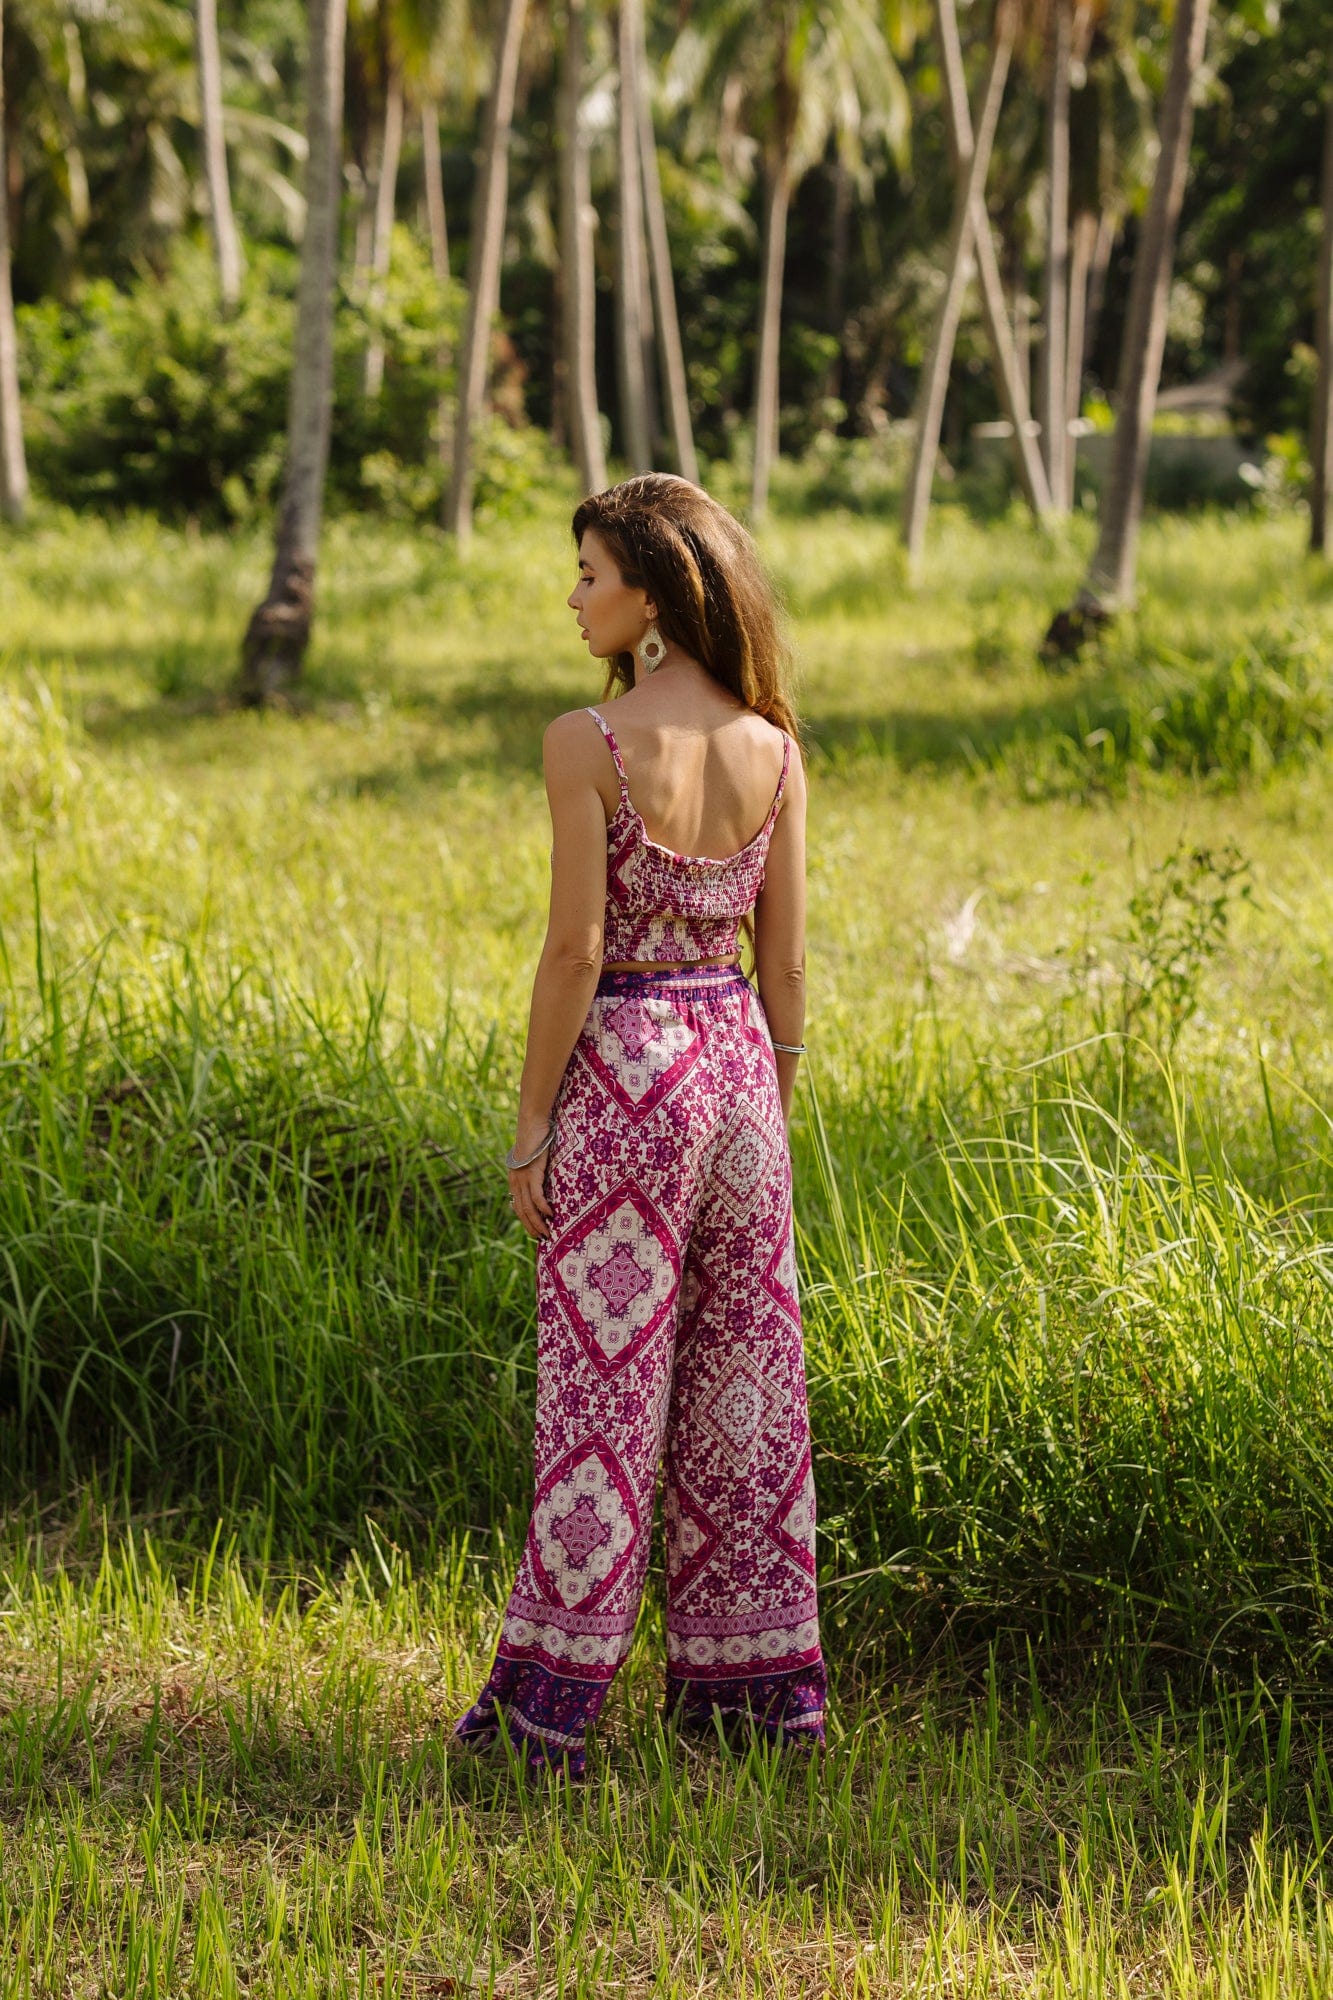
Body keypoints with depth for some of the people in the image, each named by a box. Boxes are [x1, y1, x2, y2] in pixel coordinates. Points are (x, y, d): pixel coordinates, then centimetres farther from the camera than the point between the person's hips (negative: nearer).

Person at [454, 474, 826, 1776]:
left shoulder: (588, 743, -14)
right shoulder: (772, 749, 2)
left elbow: (575, 951, -15)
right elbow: (785, 956, 5)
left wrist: (530, 1125, -6)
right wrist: (770, 1112, 15)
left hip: (626, 1072, -5)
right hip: (738, 1066, 5)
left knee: (605, 1377, 1)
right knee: (742, 1374, 12)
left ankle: (551, 1696, 8)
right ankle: (764, 1678, 18)